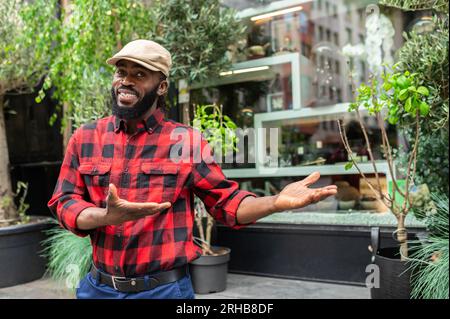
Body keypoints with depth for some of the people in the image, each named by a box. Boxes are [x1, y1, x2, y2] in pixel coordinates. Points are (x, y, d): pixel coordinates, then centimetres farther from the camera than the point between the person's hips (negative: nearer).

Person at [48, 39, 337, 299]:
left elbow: (227, 203, -3)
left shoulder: (187, 140, -6)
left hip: (165, 289, -2)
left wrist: (277, 202, -21)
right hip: (98, 287, 3)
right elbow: (64, 204, -3)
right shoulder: (85, 137, 1)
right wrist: (108, 216, -23)